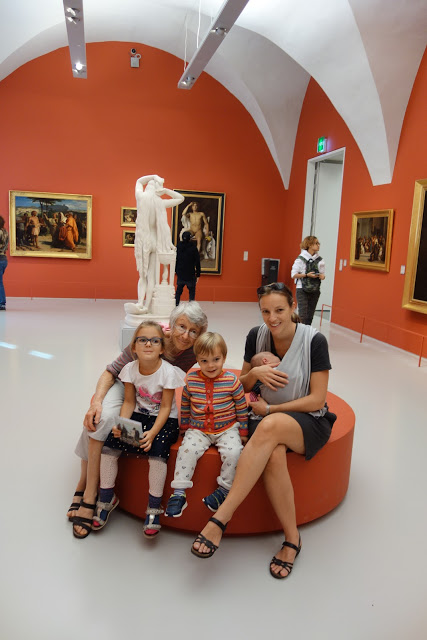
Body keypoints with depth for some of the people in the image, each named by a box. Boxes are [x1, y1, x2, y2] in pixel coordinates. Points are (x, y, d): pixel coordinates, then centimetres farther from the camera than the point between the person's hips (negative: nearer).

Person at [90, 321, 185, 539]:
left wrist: (153, 432, -26)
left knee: (157, 450, -30)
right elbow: (129, 402, -1)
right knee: (109, 445, -14)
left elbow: (166, 407, -14)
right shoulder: (130, 369, -6)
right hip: (139, 416, 4)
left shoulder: (168, 372, -17)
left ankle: (154, 508, -10)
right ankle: (106, 499, 8)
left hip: (164, 420, -4)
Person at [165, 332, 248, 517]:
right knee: (187, 450, -24)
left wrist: (243, 432, 6)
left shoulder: (232, 381, -7)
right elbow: (185, 405, 13)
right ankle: (178, 493, -13)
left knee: (233, 452, -26)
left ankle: (224, 488, -4)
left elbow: (242, 407, 3)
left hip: (227, 428, -1)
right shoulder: (191, 380, -2)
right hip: (198, 429, 1)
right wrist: (184, 426, 17)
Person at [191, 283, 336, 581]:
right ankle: (292, 538, -15)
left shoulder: (314, 340, -12)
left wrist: (270, 409, -12)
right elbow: (243, 387, 10)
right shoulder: (257, 336, 0)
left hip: (310, 421, -3)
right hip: (269, 417, 3)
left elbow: (317, 400, -11)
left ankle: (222, 517, -34)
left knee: (270, 426, -38)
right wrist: (254, 373, -14)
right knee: (273, 456, -34)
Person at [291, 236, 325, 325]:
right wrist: (307, 275, -17)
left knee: (310, 316, 6)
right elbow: (293, 275, -8)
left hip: (315, 290, 5)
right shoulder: (301, 258, -7)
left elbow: (322, 274, 16)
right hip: (302, 290, -4)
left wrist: (322, 276, -7)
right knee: (303, 315, -10)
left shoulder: (320, 260, 7)